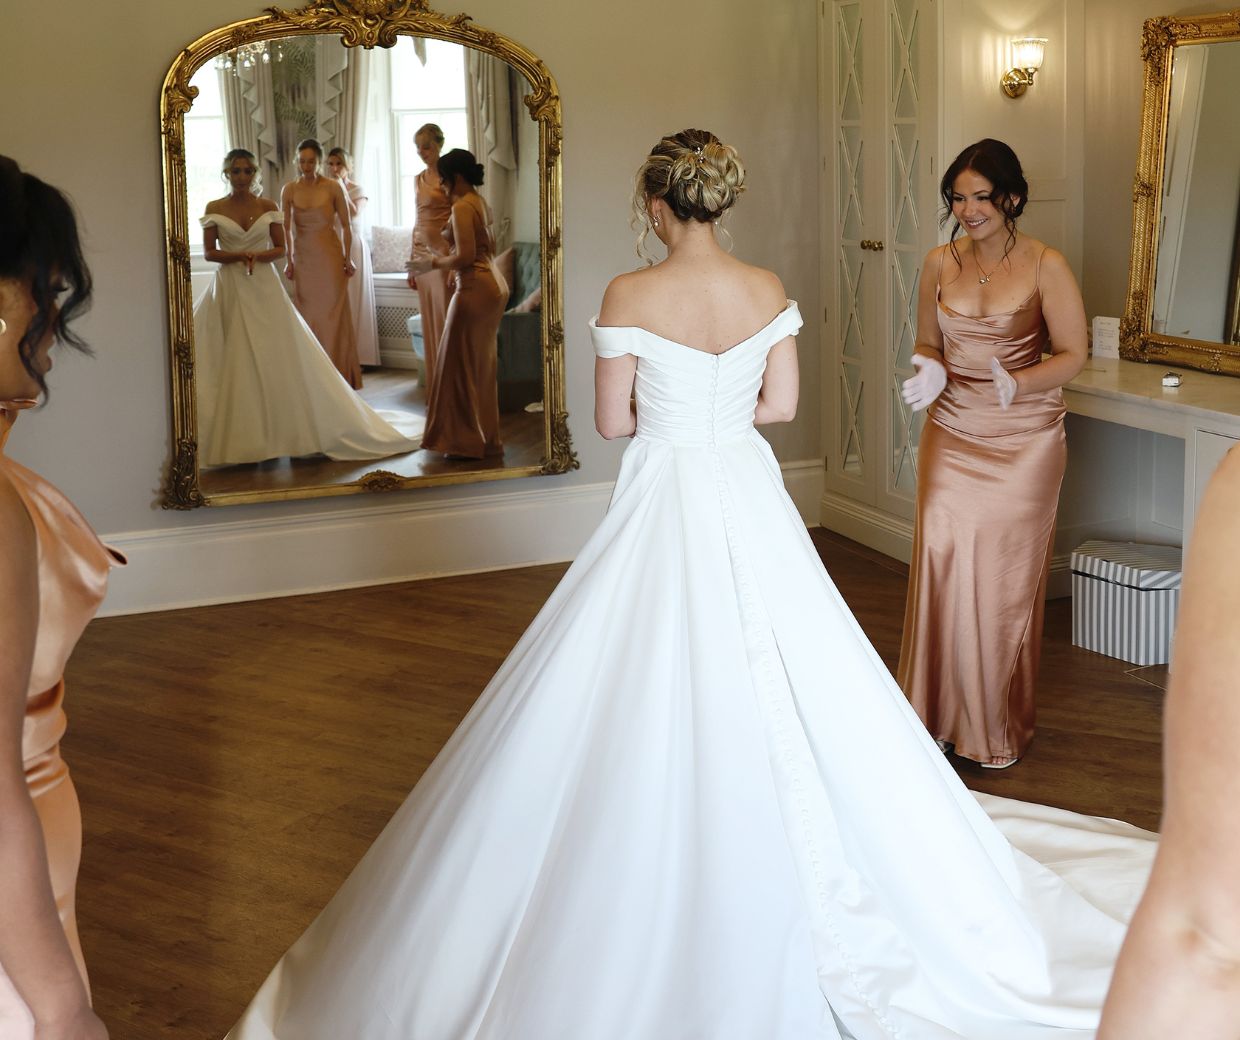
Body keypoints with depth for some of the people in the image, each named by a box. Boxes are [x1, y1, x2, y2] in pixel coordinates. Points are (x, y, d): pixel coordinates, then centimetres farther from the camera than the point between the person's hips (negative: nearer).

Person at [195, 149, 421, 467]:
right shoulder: (214, 209, 3)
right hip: (229, 289, -1)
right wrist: (238, 256, -15)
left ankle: (279, 429, 8)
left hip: (264, 289, 1)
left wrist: (258, 256, -14)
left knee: (279, 358, -2)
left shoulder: (268, 207, 5)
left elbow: (280, 248, 5)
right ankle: (236, 436, 6)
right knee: (231, 363, -1)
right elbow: (208, 252, 1)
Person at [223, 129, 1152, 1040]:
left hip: (665, 505, -4)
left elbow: (613, 420, -7)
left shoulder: (631, 296, -13)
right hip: (751, 498, 4)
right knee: (777, 687, 14)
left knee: (649, 700, 4)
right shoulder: (768, 291, -1)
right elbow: (781, 404, 4)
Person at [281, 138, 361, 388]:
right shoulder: (289, 190, 0)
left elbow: (346, 225, -1)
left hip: (330, 257, -2)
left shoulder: (333, 187, -6)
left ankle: (338, 374, 8)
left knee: (333, 315, 1)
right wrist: (288, 260, 5)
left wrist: (347, 258, -3)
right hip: (303, 260, 2)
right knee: (307, 316, 7)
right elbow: (286, 228, 6)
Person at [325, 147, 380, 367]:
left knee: (354, 301, -3)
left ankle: (357, 355, 1)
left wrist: (342, 188, -13)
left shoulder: (358, 190, 3)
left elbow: (354, 213, -16)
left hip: (354, 248, -3)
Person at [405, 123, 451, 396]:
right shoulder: (419, 179, 16)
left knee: (445, 321, -7)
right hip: (421, 253, 7)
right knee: (429, 323, 8)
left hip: (442, 253, -7)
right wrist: (411, 262, 18)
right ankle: (434, 386, 13)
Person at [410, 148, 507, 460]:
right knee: (481, 366, 15)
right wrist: (443, 258, 21)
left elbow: (466, 256, -22)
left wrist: (433, 264, -7)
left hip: (475, 289, -10)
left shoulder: (462, 207, -15)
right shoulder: (480, 203, 14)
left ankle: (466, 442, 1)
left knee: (460, 364, -2)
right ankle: (486, 438, 21)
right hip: (492, 285, 10)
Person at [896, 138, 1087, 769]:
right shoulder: (940, 264, 4)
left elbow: (1072, 354, -5)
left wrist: (1017, 383, -23)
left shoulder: (1046, 267, -7)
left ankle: (1001, 728, 18)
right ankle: (940, 714, 13)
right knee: (942, 569, -2)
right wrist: (929, 372, -10)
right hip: (951, 438, 3)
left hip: (1022, 444, -3)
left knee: (1006, 579, 3)